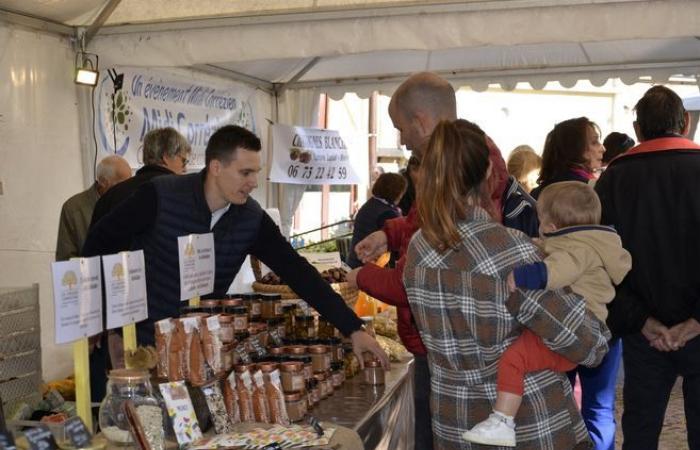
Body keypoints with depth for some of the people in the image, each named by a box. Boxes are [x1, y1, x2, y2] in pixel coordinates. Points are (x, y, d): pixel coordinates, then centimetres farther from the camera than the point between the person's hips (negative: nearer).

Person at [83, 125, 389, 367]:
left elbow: (297, 272, -12)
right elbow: (101, 240, -7)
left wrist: (353, 328, -19)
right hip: (142, 340, -3)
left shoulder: (252, 219, -10)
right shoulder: (160, 196, -20)